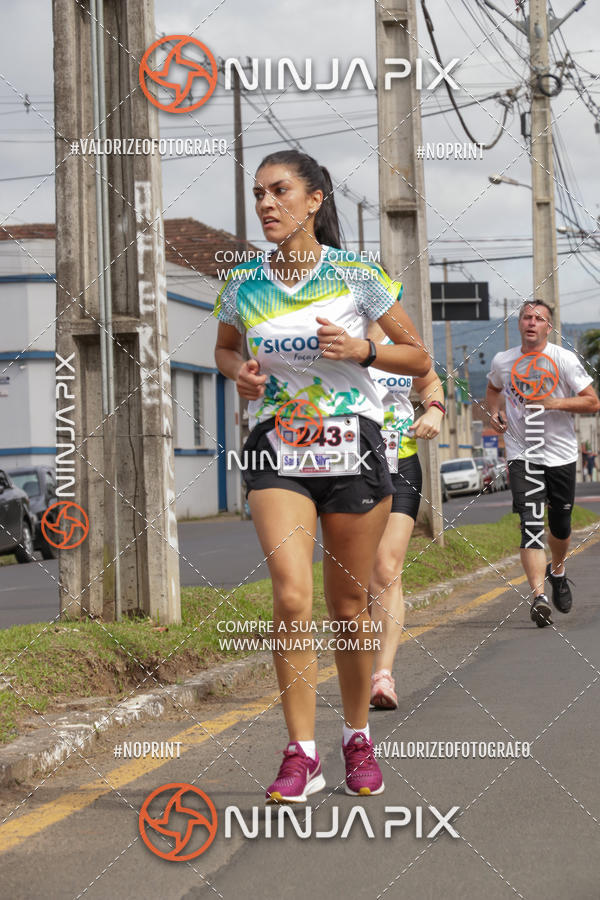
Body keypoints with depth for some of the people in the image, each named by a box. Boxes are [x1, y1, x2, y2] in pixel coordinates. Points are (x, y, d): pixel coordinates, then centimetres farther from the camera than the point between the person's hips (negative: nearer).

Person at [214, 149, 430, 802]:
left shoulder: (356, 275, -3)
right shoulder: (243, 283, 3)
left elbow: (419, 359, 3)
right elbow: (224, 349, 22)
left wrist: (361, 349, -14)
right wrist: (239, 372, -1)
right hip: (276, 447, 1)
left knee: (348, 606, 7)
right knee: (292, 599, -16)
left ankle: (358, 739, 27)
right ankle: (301, 755, -10)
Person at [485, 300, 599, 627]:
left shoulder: (564, 360, -7)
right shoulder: (502, 361, 2)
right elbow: (493, 388, 25)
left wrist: (555, 403, -20)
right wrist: (494, 413, 5)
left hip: (561, 454, 0)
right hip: (522, 455, 0)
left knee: (560, 526, 13)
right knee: (531, 523, -17)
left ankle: (557, 571, 45)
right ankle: (538, 596, -25)